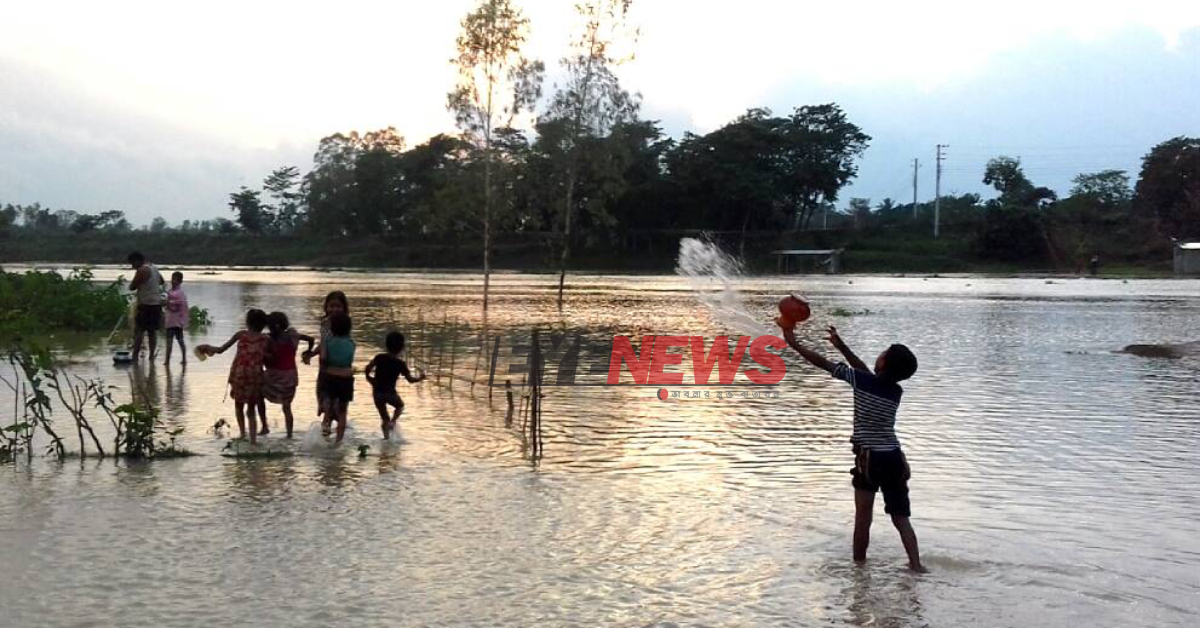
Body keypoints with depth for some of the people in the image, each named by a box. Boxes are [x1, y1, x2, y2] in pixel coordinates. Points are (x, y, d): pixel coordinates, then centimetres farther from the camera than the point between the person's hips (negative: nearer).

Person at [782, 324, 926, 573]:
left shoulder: (861, 381, -10)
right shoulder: (896, 391, 8)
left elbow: (823, 363, -5)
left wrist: (794, 344, 6)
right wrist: (841, 346, 27)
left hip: (869, 459, -5)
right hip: (894, 459, 5)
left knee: (863, 517, 6)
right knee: (901, 518, 8)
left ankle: (859, 564, 11)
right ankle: (916, 565, 0)